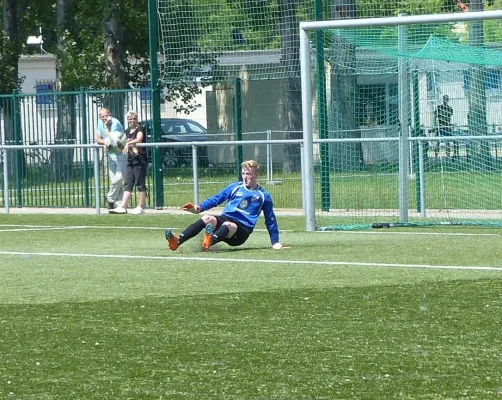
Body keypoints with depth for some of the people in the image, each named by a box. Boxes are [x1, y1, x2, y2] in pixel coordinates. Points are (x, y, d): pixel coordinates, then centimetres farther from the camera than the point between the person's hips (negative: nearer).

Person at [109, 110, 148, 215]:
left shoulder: (139, 130, -7)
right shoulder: (127, 131, 15)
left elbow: (139, 139, -27)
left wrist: (128, 143, -39)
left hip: (140, 160, -7)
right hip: (130, 161, 7)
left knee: (140, 184, -3)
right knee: (127, 184, 2)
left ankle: (141, 207, 1)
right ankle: (123, 207, -3)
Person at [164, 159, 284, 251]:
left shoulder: (263, 196, 10)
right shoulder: (235, 187, 16)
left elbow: (270, 220, 15)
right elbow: (216, 199, 11)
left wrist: (275, 242, 16)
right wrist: (199, 208, -5)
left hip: (242, 229, -3)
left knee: (227, 225, -38)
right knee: (208, 218, -29)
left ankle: (211, 240, -74)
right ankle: (178, 240, -50)